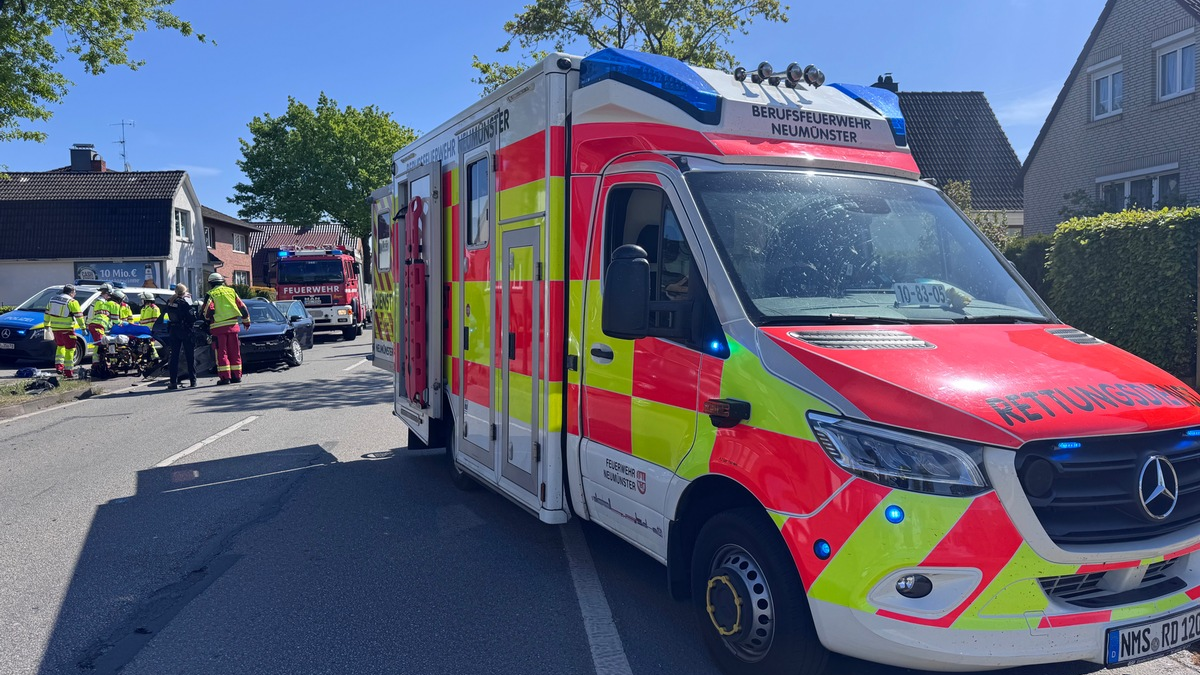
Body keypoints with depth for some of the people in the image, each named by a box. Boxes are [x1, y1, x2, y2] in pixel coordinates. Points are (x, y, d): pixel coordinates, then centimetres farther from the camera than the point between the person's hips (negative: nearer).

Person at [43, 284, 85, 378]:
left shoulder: (53, 299, 14)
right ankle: (68, 371, -3)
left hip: (55, 328, 7)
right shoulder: (72, 302, -8)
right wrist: (83, 327, -5)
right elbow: (79, 316, -9)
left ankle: (58, 365, 15)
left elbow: (47, 313, 20)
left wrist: (46, 324, 28)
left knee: (60, 346, 26)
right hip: (66, 328, -7)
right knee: (69, 349, -1)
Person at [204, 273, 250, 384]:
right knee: (235, 352, 8)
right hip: (232, 325, 3)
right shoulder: (231, 291, 12)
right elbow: (242, 307, 13)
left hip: (218, 327, -3)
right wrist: (246, 321, 25)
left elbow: (209, 310, -10)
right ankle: (236, 376, 9)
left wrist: (207, 317, 13)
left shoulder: (211, 294, 1)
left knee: (221, 352, 0)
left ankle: (225, 377, -4)